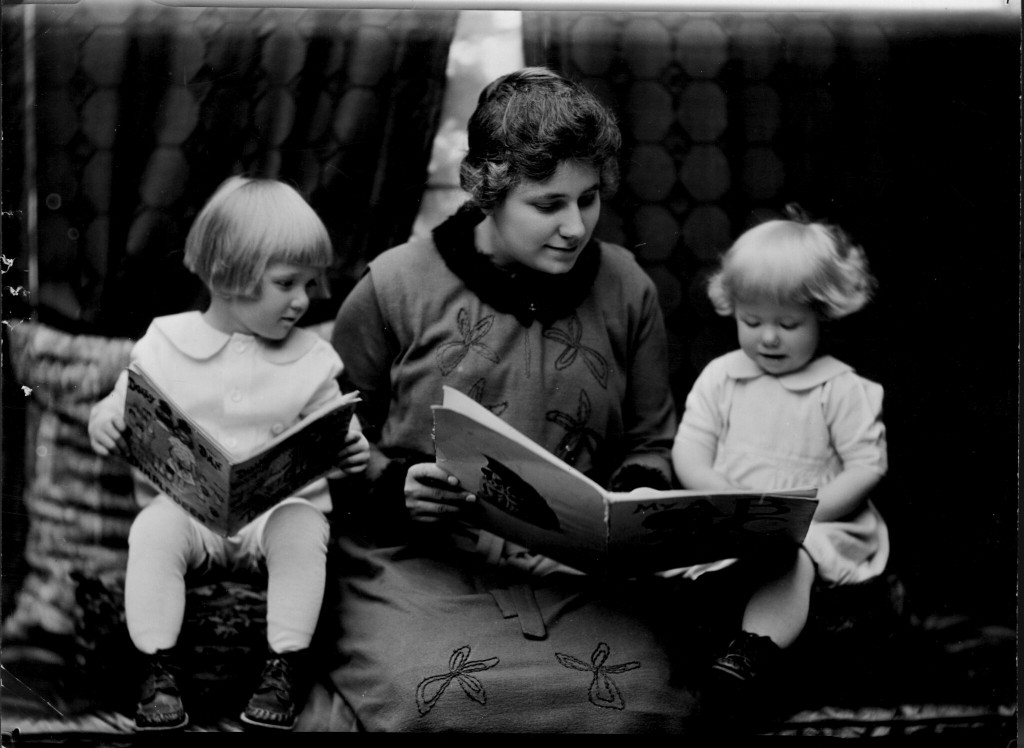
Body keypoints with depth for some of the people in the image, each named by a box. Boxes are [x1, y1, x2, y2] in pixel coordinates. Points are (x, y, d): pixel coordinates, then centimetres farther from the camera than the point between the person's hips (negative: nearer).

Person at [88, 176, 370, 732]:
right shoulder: (164, 344, 4)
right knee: (153, 530, -31)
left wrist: (350, 452, -17)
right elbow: (121, 412, 11)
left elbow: (333, 436, 7)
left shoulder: (312, 359, 6)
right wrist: (103, 422, -13)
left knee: (301, 530, -32)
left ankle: (284, 668, -26)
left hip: (278, 504, 0)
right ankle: (158, 671, -24)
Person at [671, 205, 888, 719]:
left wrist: (806, 511, -15)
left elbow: (867, 468, -3)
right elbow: (688, 451, 6)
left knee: (792, 561, -35)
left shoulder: (841, 389, 0)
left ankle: (754, 651, -53)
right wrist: (723, 495, -13)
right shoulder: (721, 376, 10)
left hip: (813, 526, -4)